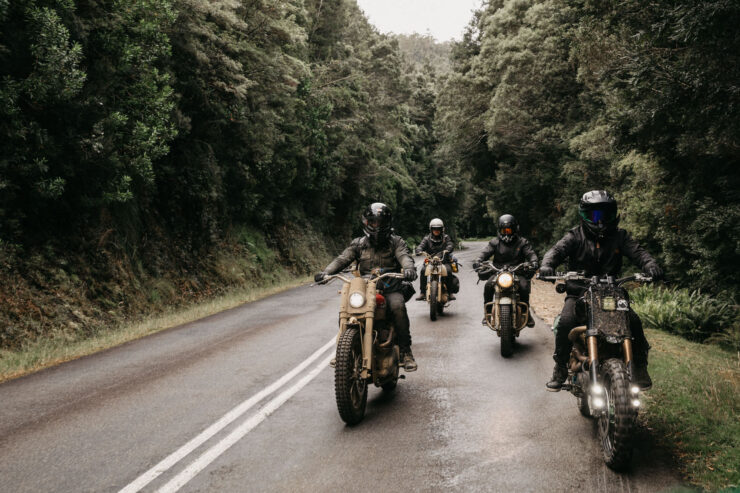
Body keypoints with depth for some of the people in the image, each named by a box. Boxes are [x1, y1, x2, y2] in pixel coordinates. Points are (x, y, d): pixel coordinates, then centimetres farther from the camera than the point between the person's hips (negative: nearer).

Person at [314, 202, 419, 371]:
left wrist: (409, 268, -34)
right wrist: (326, 272, -16)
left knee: (398, 307, -32)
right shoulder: (359, 243, 16)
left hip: (390, 289, -2)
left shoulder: (396, 241, 10)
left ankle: (406, 351, -21)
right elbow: (343, 259, 3)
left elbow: (404, 256, -9)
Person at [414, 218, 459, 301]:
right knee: (422, 270, -27)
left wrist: (447, 250, -32)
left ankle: (450, 292, -16)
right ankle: (422, 292, -20)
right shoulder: (427, 239, 12)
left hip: (444, 261, -1)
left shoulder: (446, 237, 12)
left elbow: (450, 245, -7)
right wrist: (419, 251, -29)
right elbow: (421, 246, -3)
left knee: (448, 271, -30)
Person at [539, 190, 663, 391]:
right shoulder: (575, 236, 3)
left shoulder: (619, 236, 9)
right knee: (565, 322, -26)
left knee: (633, 321, -20)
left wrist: (651, 265, -27)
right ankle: (560, 369, -8)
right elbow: (557, 250, -12)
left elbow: (637, 252, -4)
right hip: (578, 293, -1)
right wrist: (547, 265, -35)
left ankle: (640, 367, 0)